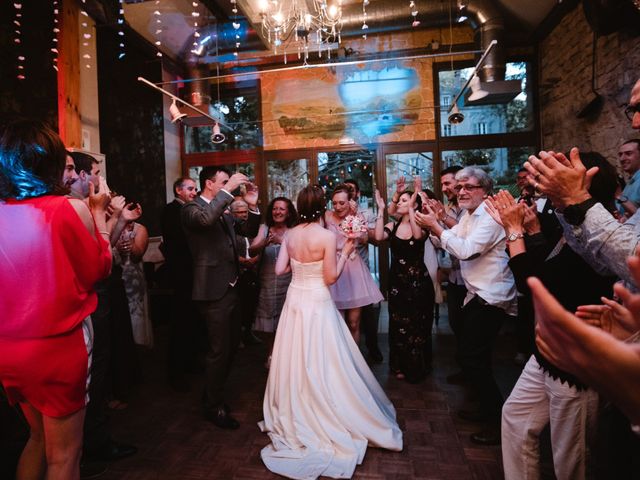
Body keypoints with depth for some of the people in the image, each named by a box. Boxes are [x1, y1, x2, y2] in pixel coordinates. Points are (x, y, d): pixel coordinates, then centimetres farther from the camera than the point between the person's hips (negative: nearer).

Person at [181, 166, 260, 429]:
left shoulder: (224, 210, 14)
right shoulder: (191, 208, -10)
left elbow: (249, 232, 14)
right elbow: (206, 219, -33)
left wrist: (252, 207, -1)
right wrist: (229, 189, -26)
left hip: (230, 287, 9)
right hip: (214, 290, -9)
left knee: (232, 345, 19)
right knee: (220, 350, 1)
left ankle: (214, 393, 39)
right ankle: (213, 407, 21)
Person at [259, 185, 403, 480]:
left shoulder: (290, 235, 0)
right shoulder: (327, 237, -17)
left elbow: (280, 269, 1)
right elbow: (331, 277, -15)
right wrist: (345, 253, -4)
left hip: (295, 300, 6)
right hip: (317, 304, -6)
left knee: (297, 361, 19)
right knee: (320, 364, 6)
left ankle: (294, 416, 36)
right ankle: (327, 419, 21)